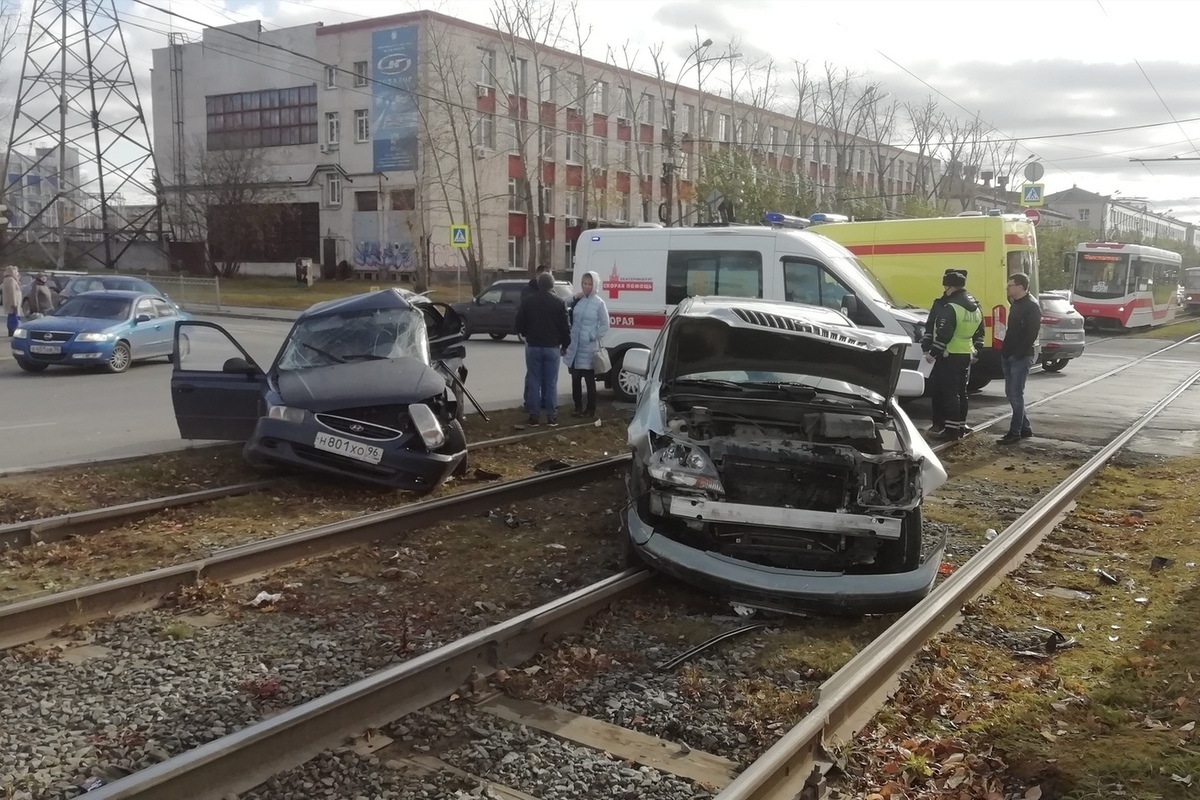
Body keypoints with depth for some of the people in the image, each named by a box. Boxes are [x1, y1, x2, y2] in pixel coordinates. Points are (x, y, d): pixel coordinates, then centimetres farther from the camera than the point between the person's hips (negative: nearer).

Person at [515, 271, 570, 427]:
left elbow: (520, 323, 3)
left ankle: (533, 416, 4)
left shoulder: (528, 301, 0)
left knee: (533, 381, 5)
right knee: (551, 382, 4)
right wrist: (565, 344, 11)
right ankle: (551, 416, 4)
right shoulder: (559, 302, -3)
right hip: (552, 347, -1)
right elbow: (565, 326, -1)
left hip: (533, 346, 1)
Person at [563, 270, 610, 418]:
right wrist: (573, 299, -6)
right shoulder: (577, 300, 3)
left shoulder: (599, 303, -7)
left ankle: (590, 409, 11)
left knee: (589, 379, 3)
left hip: (589, 347, -5)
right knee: (575, 378, 12)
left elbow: (605, 324, -4)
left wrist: (594, 336, -12)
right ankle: (578, 407, 22)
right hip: (575, 345, 5)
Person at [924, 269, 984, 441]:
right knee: (960, 391, 14)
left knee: (948, 392, -5)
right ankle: (960, 426, 19)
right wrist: (975, 350, 27)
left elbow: (943, 335, -21)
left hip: (950, 356, -9)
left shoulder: (950, 307, -18)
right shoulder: (976, 307, 12)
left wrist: (933, 353, -15)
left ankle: (950, 428, -6)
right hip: (966, 355, 9)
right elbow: (979, 333, 19)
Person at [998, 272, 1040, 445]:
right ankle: (1025, 428, 22)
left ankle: (1015, 432, -4)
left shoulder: (1032, 306, -12)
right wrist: (1005, 352, 13)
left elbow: (1031, 334, -18)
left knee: (1016, 395, -8)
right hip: (1009, 356, 9)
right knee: (1011, 393, 12)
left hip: (1021, 357, -9)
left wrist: (1018, 353, -20)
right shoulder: (1016, 304, 16)